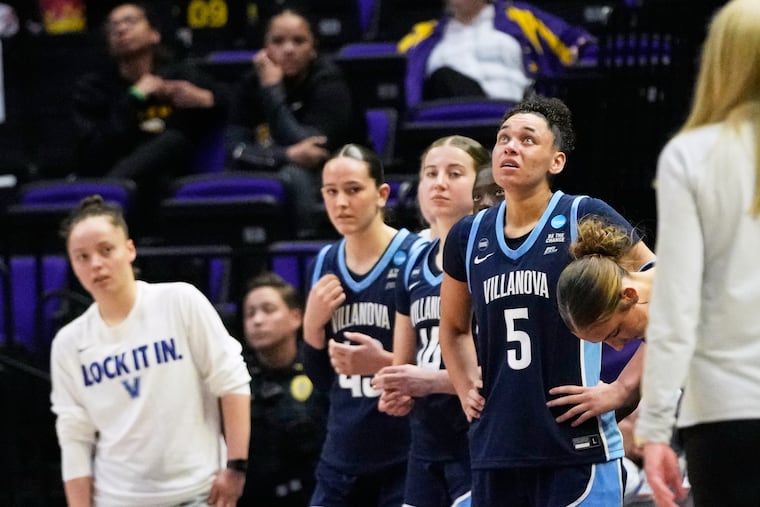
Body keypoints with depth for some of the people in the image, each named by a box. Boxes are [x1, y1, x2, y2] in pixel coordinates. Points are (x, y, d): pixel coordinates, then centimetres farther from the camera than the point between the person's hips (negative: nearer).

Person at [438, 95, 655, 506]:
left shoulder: (586, 219, -6)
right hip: (495, 452, 5)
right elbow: (453, 327, 26)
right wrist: (466, 389, 11)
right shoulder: (469, 236, 10)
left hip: (578, 450, -5)